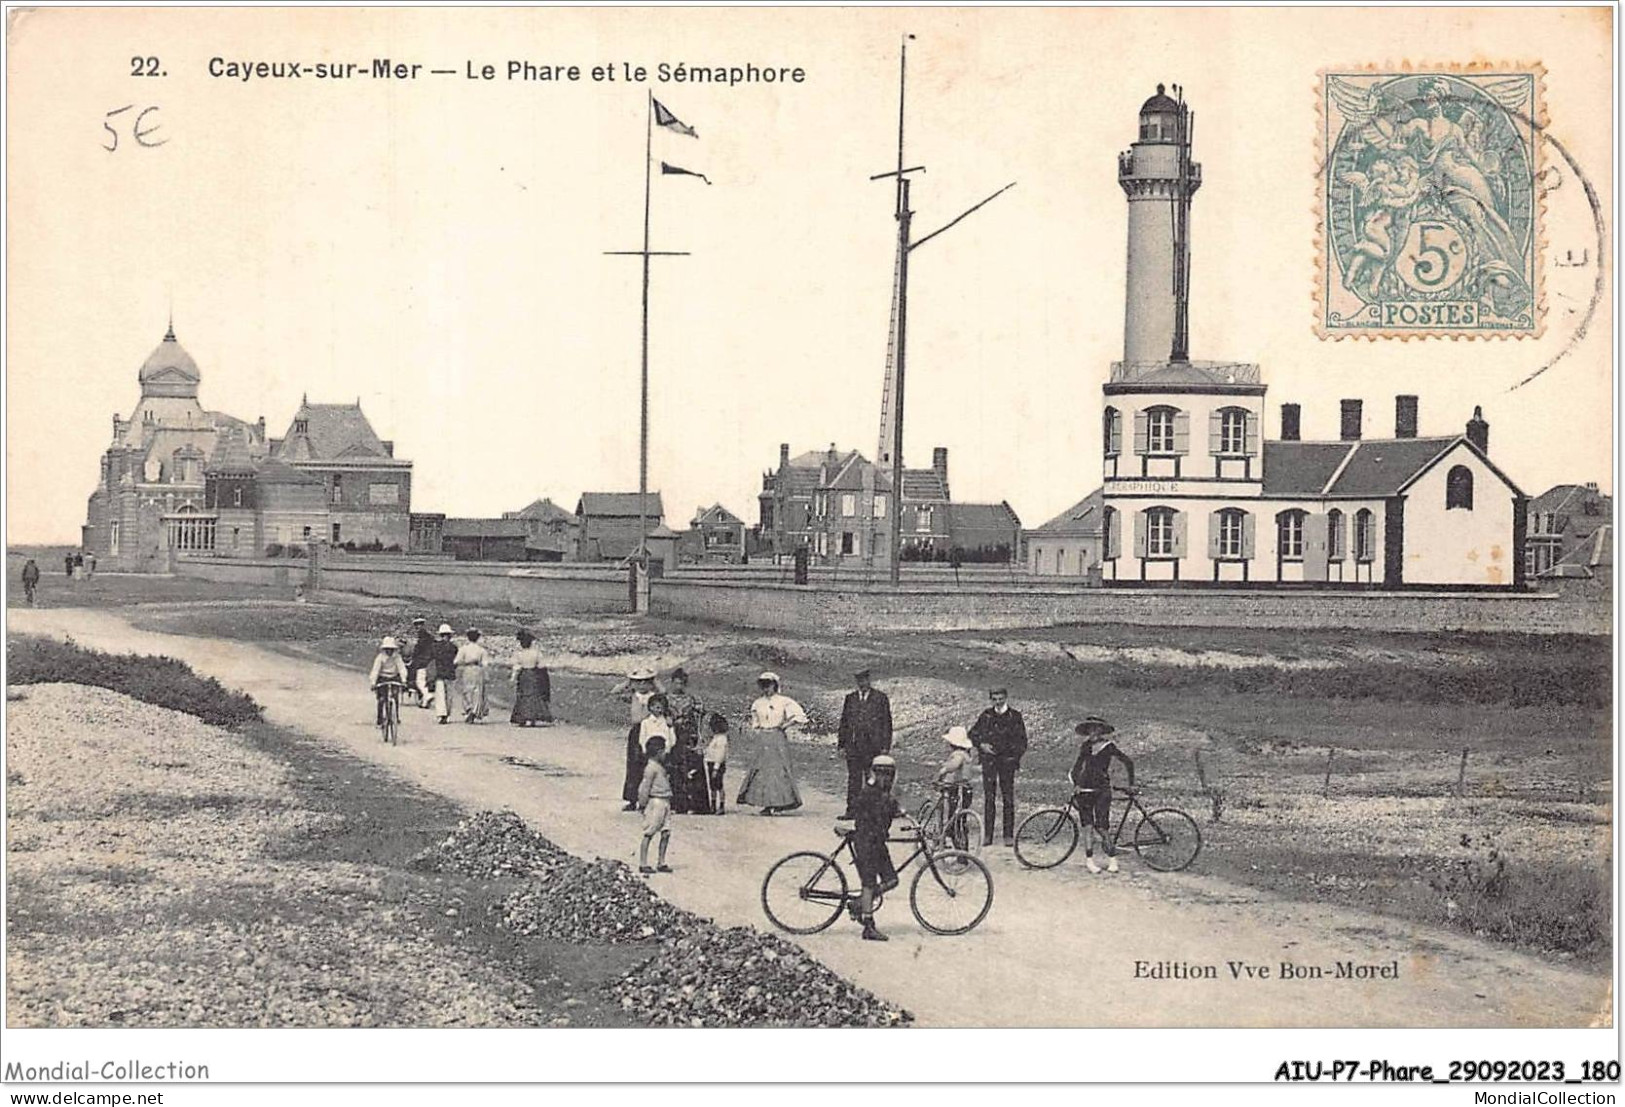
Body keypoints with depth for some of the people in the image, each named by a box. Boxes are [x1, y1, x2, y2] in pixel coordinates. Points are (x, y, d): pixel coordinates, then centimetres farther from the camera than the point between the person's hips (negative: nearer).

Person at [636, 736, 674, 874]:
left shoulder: (660, 767, 17)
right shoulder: (651, 768, -13)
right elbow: (645, 787, -13)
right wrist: (643, 804, -11)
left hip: (665, 802, 9)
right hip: (655, 802, -9)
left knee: (666, 833, 6)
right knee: (649, 834, -4)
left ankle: (661, 863, 13)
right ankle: (643, 864, 1)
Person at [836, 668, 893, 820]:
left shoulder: (880, 698, 3)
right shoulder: (850, 698, 12)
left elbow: (886, 723, 1)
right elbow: (844, 722, 14)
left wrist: (885, 746, -4)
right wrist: (841, 744, 7)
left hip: (873, 746, -3)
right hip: (853, 746, 3)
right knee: (853, 778, 3)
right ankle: (851, 809, 6)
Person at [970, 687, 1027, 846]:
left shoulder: (1015, 716, 3)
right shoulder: (986, 716, 8)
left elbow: (1022, 741, 4)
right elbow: (972, 734, 15)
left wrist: (1015, 758, -8)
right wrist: (981, 745, -3)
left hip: (1007, 761, -1)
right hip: (989, 760, 1)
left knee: (1008, 798, -1)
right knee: (988, 797, -1)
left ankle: (1009, 835, 3)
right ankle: (987, 835, 3)